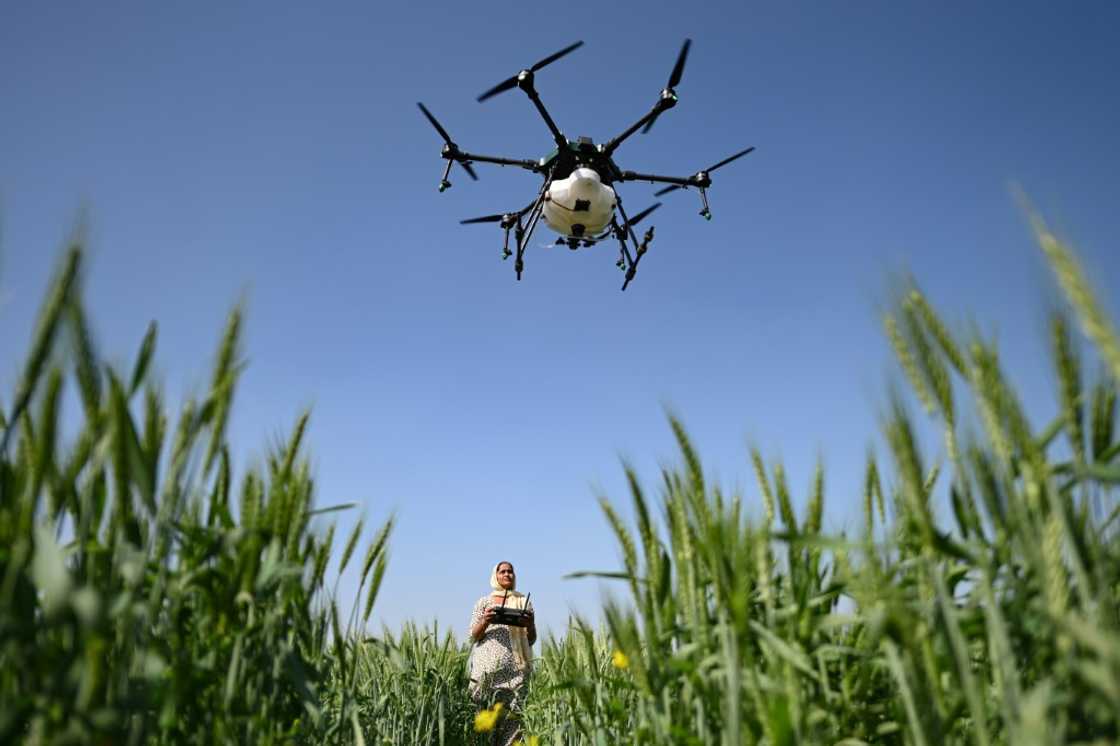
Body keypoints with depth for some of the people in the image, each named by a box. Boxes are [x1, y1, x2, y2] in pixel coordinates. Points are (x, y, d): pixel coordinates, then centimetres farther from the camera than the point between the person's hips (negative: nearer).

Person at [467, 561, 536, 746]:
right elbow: (474, 636, 8)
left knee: (513, 713, -9)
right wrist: (485, 621, -11)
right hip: (489, 665, 0)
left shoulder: (523, 602, 15)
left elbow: (531, 639, 12)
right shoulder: (484, 602, 14)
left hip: (515, 666, 0)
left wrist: (530, 625, -9)